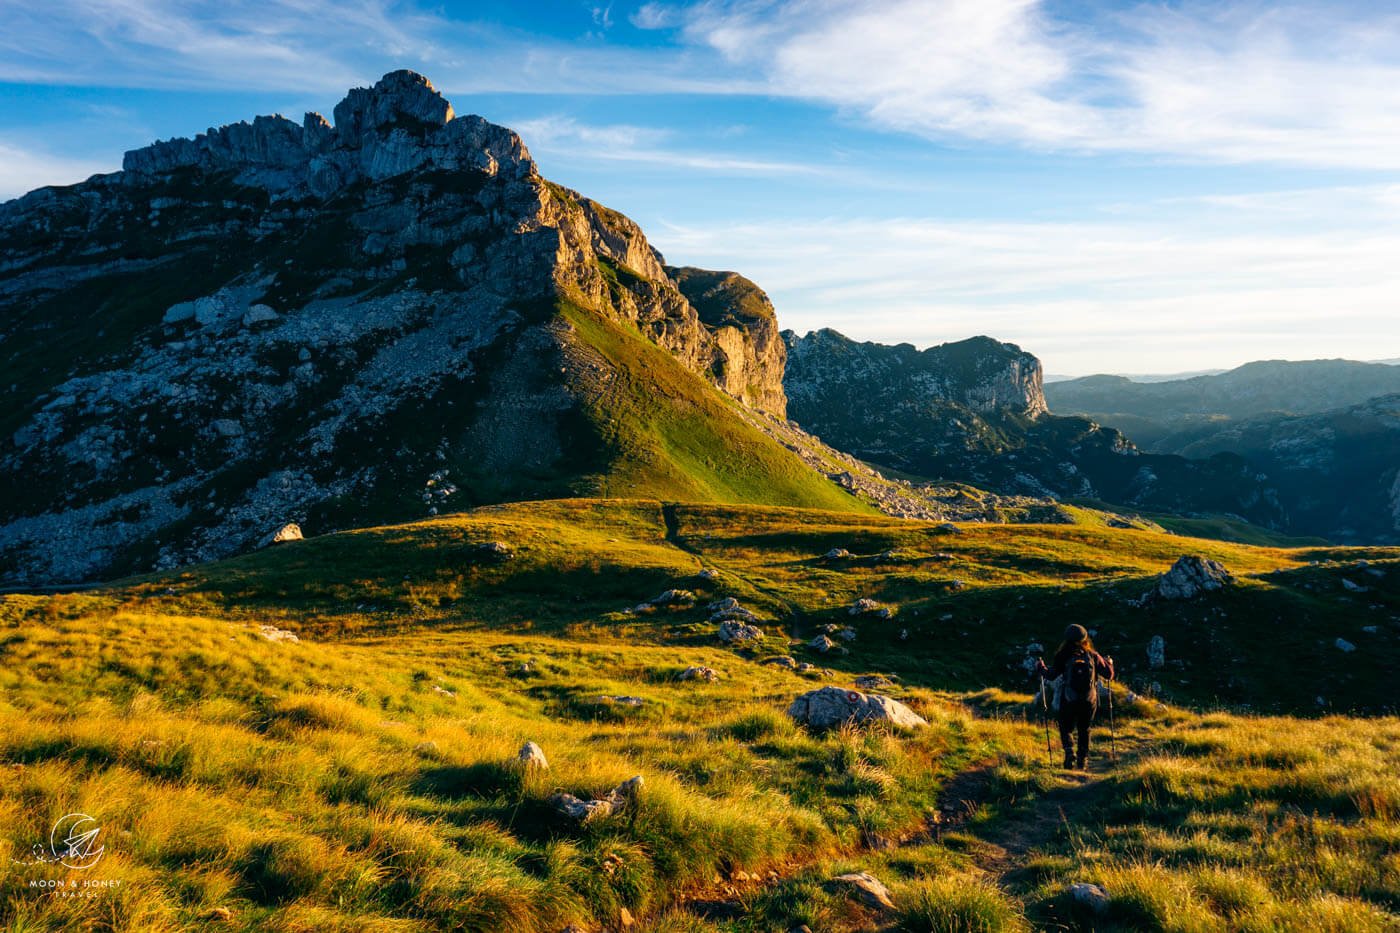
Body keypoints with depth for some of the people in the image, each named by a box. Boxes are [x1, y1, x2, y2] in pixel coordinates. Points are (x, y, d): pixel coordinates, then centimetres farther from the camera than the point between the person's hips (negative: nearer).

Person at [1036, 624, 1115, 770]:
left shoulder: (1064, 657, -8)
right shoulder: (1093, 656, -3)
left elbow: (1051, 675, -10)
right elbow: (1108, 675, 4)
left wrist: (1040, 667, 10)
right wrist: (1109, 663, 25)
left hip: (1068, 702, -2)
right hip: (1089, 701, 2)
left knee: (1066, 729, 13)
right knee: (1084, 730, 20)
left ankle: (1069, 751, -12)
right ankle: (1083, 760, 19)